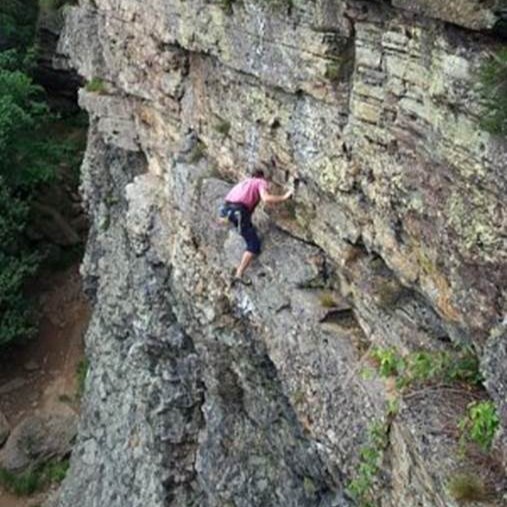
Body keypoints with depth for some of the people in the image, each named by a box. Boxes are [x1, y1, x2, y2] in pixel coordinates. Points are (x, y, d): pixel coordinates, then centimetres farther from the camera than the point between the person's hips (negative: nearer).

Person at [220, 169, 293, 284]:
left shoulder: (245, 182, 32)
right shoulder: (261, 182, 10)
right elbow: (266, 199, -10)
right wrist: (284, 197, -2)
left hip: (227, 208, 7)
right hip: (239, 211, -7)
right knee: (254, 245, -4)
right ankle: (239, 274, -14)